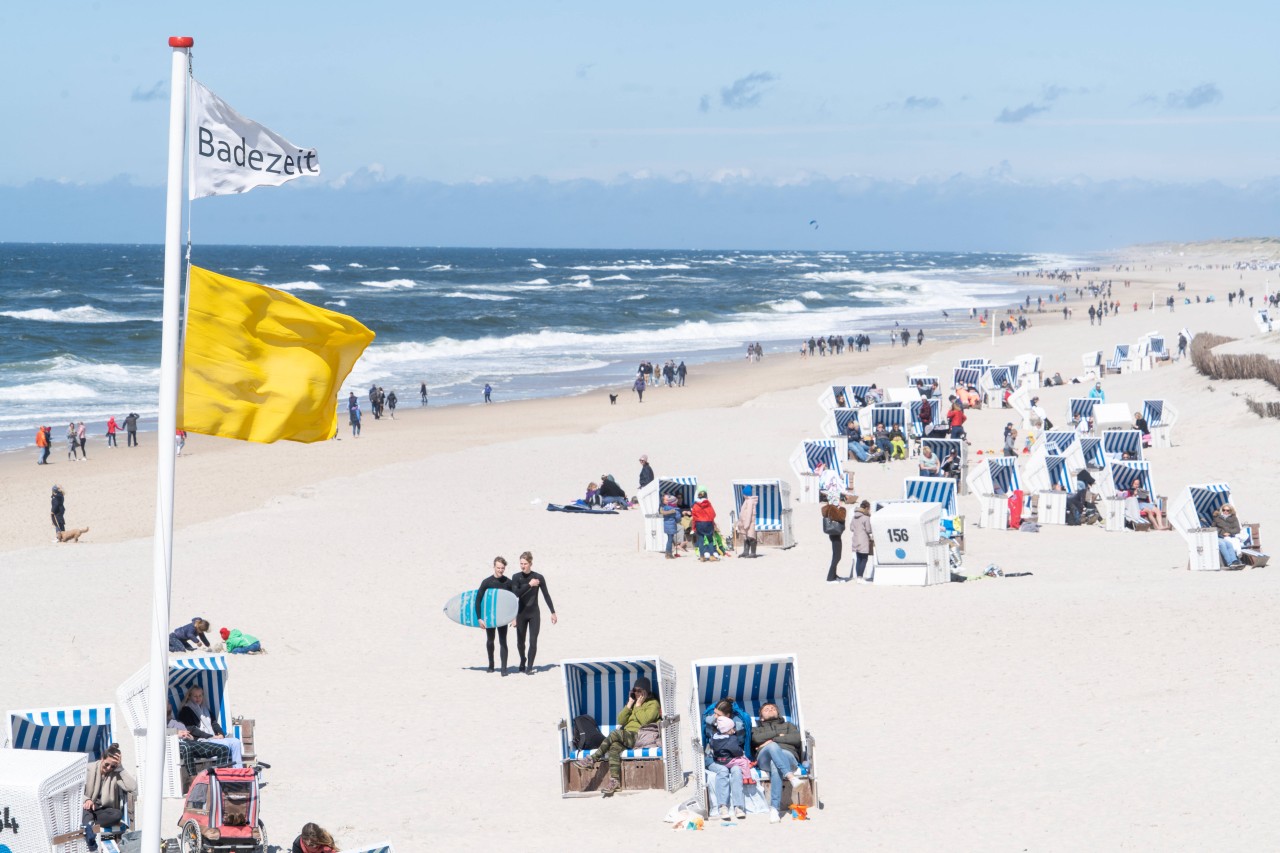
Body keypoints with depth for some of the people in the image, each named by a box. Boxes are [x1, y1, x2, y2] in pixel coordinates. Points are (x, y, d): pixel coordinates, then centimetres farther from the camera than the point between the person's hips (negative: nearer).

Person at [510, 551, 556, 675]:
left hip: (534, 613, -1)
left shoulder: (538, 577, -5)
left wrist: (553, 612, 3)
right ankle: (522, 661, 36)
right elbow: (516, 594, -17)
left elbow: (546, 595, 1)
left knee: (533, 641, -9)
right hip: (521, 613, 1)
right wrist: (529, 585, -21)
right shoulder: (516, 577, -4)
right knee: (520, 641, 9)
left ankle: (529, 667, -2)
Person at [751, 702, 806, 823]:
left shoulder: (788, 726, 38)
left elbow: (797, 738, 11)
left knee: (775, 766, -41)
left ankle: (774, 808, -53)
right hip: (764, 758, 0)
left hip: (787, 757, 0)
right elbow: (756, 738, 9)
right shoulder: (758, 729, 38)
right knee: (772, 746, -40)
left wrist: (773, 739, 5)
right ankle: (791, 777, -58)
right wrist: (778, 734, 10)